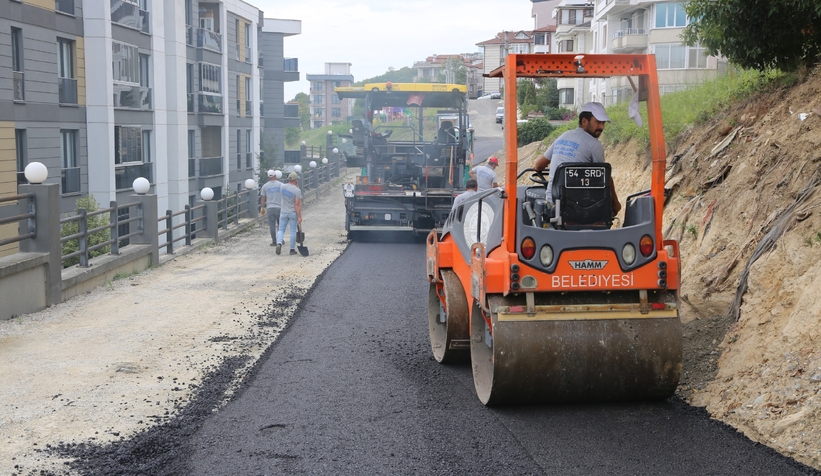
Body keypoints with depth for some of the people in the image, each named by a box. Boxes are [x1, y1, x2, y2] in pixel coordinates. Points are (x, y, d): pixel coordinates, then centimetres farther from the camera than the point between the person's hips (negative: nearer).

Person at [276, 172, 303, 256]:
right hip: (293, 213, -3)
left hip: (284, 213, 3)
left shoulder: (283, 187, -2)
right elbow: (297, 204, -18)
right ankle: (292, 249, 11)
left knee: (281, 229, 11)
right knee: (293, 231, 6)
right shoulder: (297, 190, -16)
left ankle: (279, 243, -14)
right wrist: (299, 216, -15)